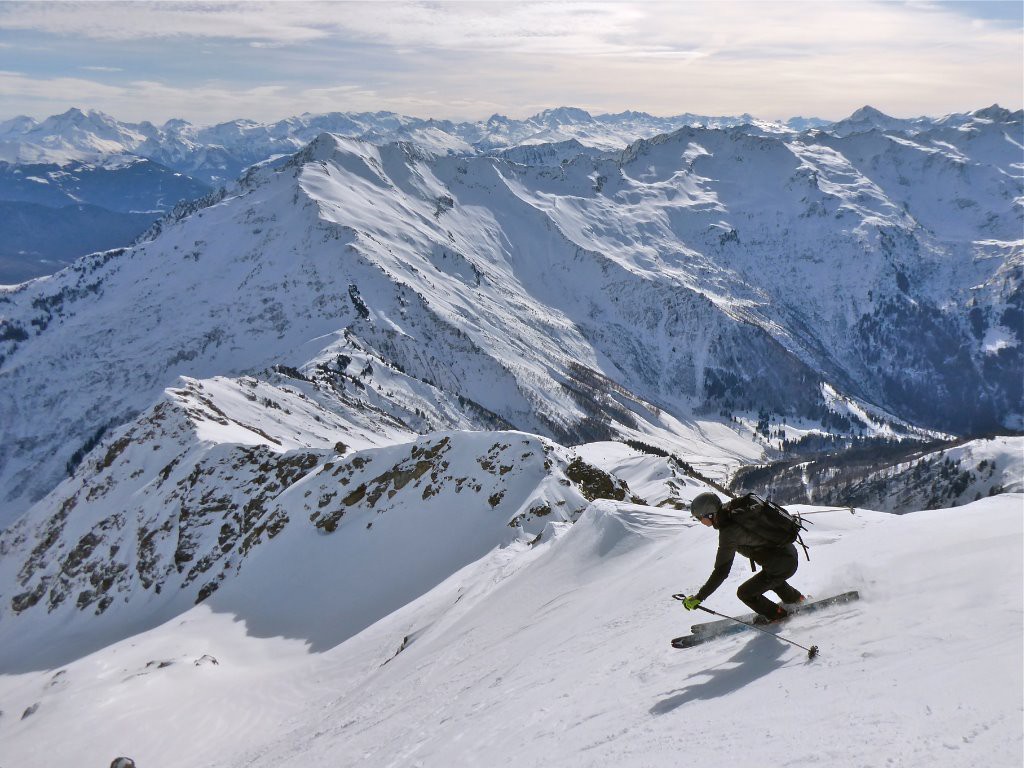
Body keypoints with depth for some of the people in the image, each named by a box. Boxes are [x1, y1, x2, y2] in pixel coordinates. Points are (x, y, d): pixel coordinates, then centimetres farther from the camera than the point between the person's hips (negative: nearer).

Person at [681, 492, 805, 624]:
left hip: (781, 566, -9)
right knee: (770, 578, 37)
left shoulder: (729, 532, -25)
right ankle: (795, 598, 56)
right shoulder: (731, 508, -3)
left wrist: (698, 598, -20)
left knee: (744, 593, 7)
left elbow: (721, 572, -24)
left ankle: (777, 614, 23)